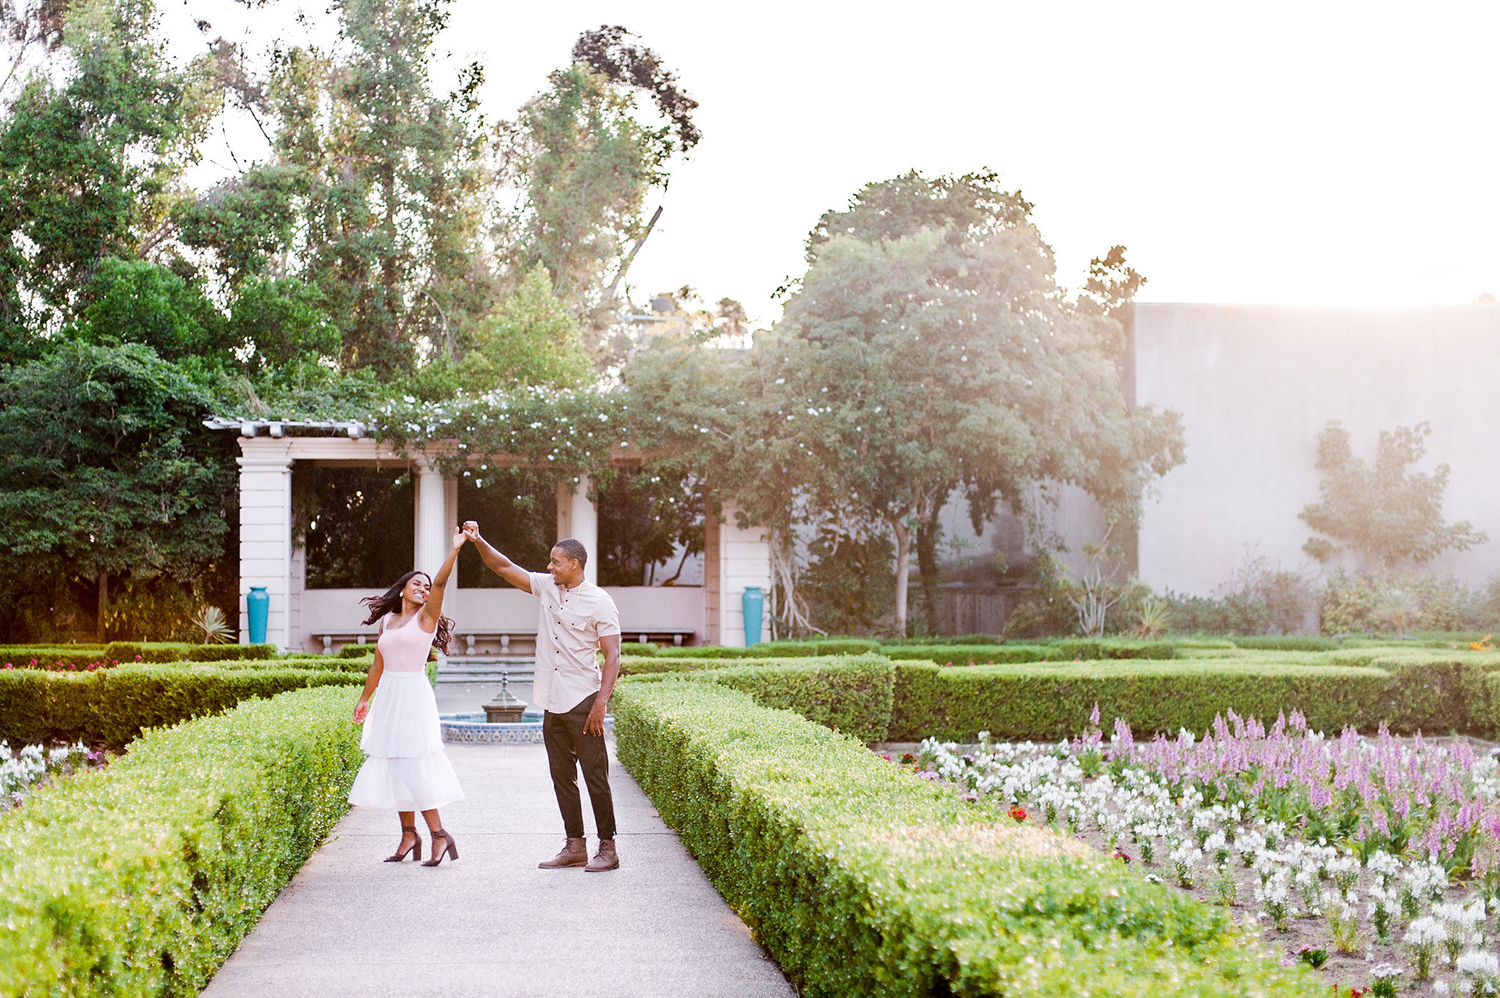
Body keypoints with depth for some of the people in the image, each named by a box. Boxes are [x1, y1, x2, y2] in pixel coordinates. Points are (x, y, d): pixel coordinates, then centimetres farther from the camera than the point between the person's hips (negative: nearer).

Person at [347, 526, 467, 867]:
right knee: (393, 767, 4)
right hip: (387, 697, 6)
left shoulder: (426, 617, -1)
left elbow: (440, 583, -17)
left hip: (414, 696, -6)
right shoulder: (387, 620, 14)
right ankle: (409, 834, 10)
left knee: (412, 767, -11)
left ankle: (439, 835, -7)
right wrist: (365, 698, 25)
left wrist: (456, 547, -26)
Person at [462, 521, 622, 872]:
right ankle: (575, 847, 16)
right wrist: (478, 541, -3)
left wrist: (602, 702, -19)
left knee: (595, 776, -4)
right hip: (552, 704, 7)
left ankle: (608, 849, 1)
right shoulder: (547, 587, 9)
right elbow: (505, 567, 12)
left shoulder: (599, 602, -9)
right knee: (562, 777, 10)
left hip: (582, 703, -7)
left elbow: (612, 656, -12)